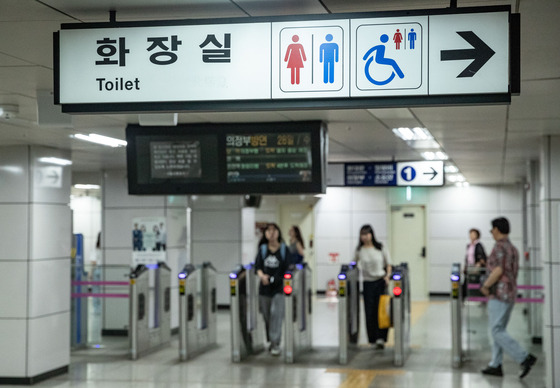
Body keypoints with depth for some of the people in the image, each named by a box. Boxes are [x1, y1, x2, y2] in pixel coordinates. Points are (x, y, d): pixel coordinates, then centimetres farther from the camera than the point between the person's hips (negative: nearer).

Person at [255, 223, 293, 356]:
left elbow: (288, 268, 0)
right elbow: (258, 266, 5)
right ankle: (270, 341, 22)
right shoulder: (262, 249, 7)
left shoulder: (284, 249, 0)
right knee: (266, 315, 7)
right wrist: (262, 275, -16)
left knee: (276, 314, -12)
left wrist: (276, 279, -12)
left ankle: (276, 344, -11)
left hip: (279, 287, -3)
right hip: (265, 287, 3)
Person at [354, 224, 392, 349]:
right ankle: (373, 339, 10)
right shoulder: (359, 250, 4)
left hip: (381, 282, -1)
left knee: (381, 310, -10)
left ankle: (381, 338, -8)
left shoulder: (380, 248, 0)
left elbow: (388, 264, 5)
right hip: (367, 283, 1)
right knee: (369, 312, 0)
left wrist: (387, 276, -9)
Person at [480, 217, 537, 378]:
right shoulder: (513, 248, 16)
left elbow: (498, 270, -23)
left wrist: (485, 286, -11)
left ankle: (524, 358, -14)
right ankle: (495, 365, 12)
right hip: (510, 294, 10)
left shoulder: (500, 246, -13)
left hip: (499, 295, -10)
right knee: (499, 330, 12)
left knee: (497, 331, -9)